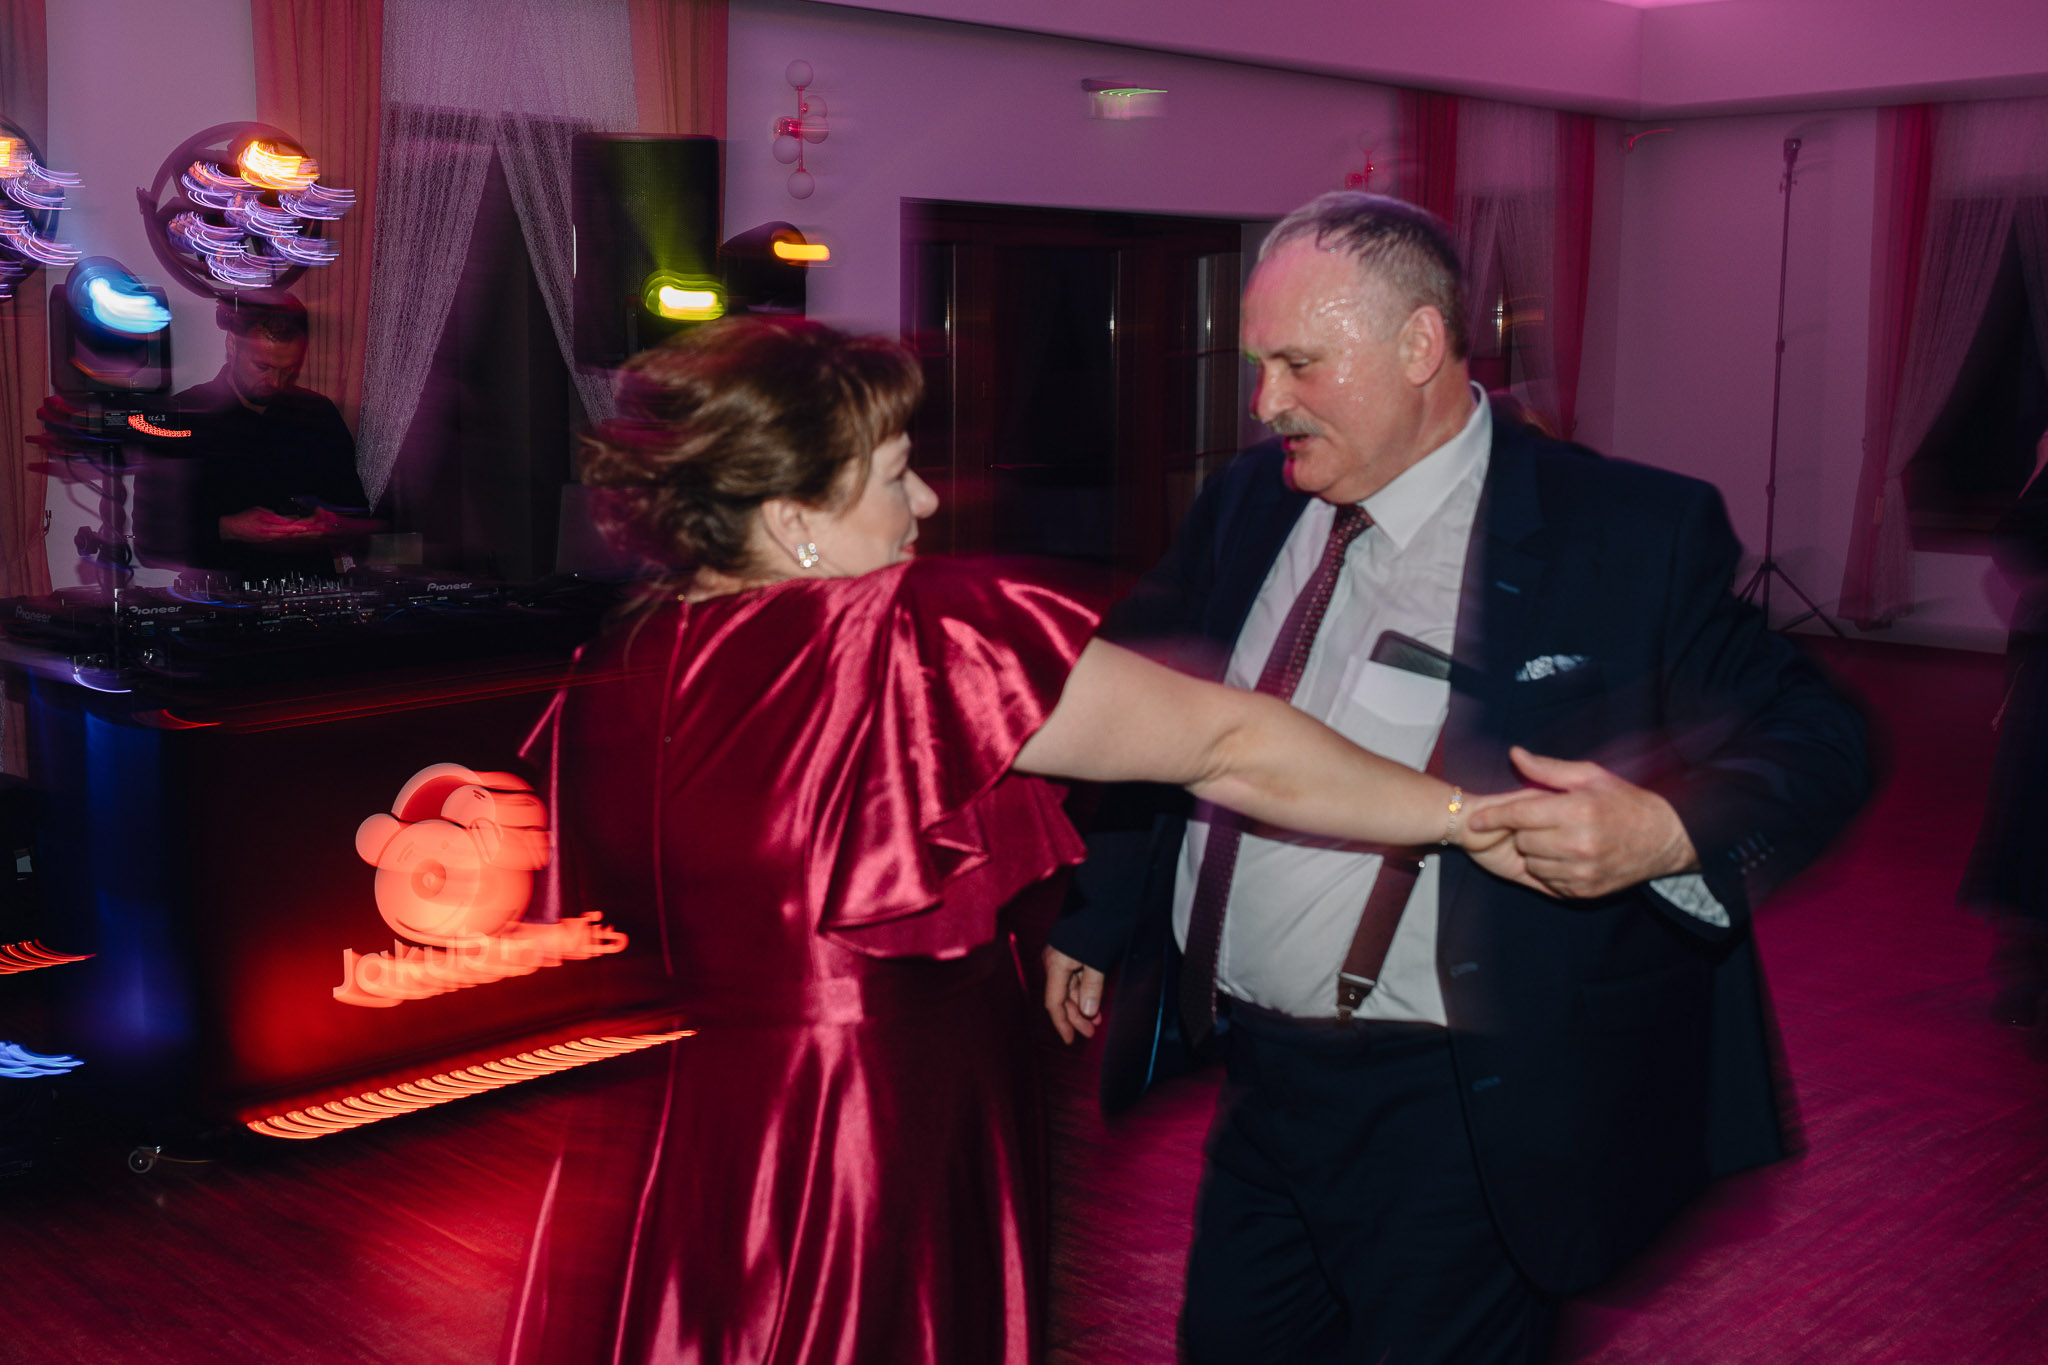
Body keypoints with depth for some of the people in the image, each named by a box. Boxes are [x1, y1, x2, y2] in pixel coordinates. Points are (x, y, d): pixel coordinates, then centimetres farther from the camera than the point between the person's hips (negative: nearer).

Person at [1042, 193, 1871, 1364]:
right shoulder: (1245, 504, 5)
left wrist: (1665, 830, -29)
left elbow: (1816, 742, -10)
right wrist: (1092, 921, 16)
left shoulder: (1633, 535, -12)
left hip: (1462, 1115, -5)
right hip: (1254, 1083, 6)